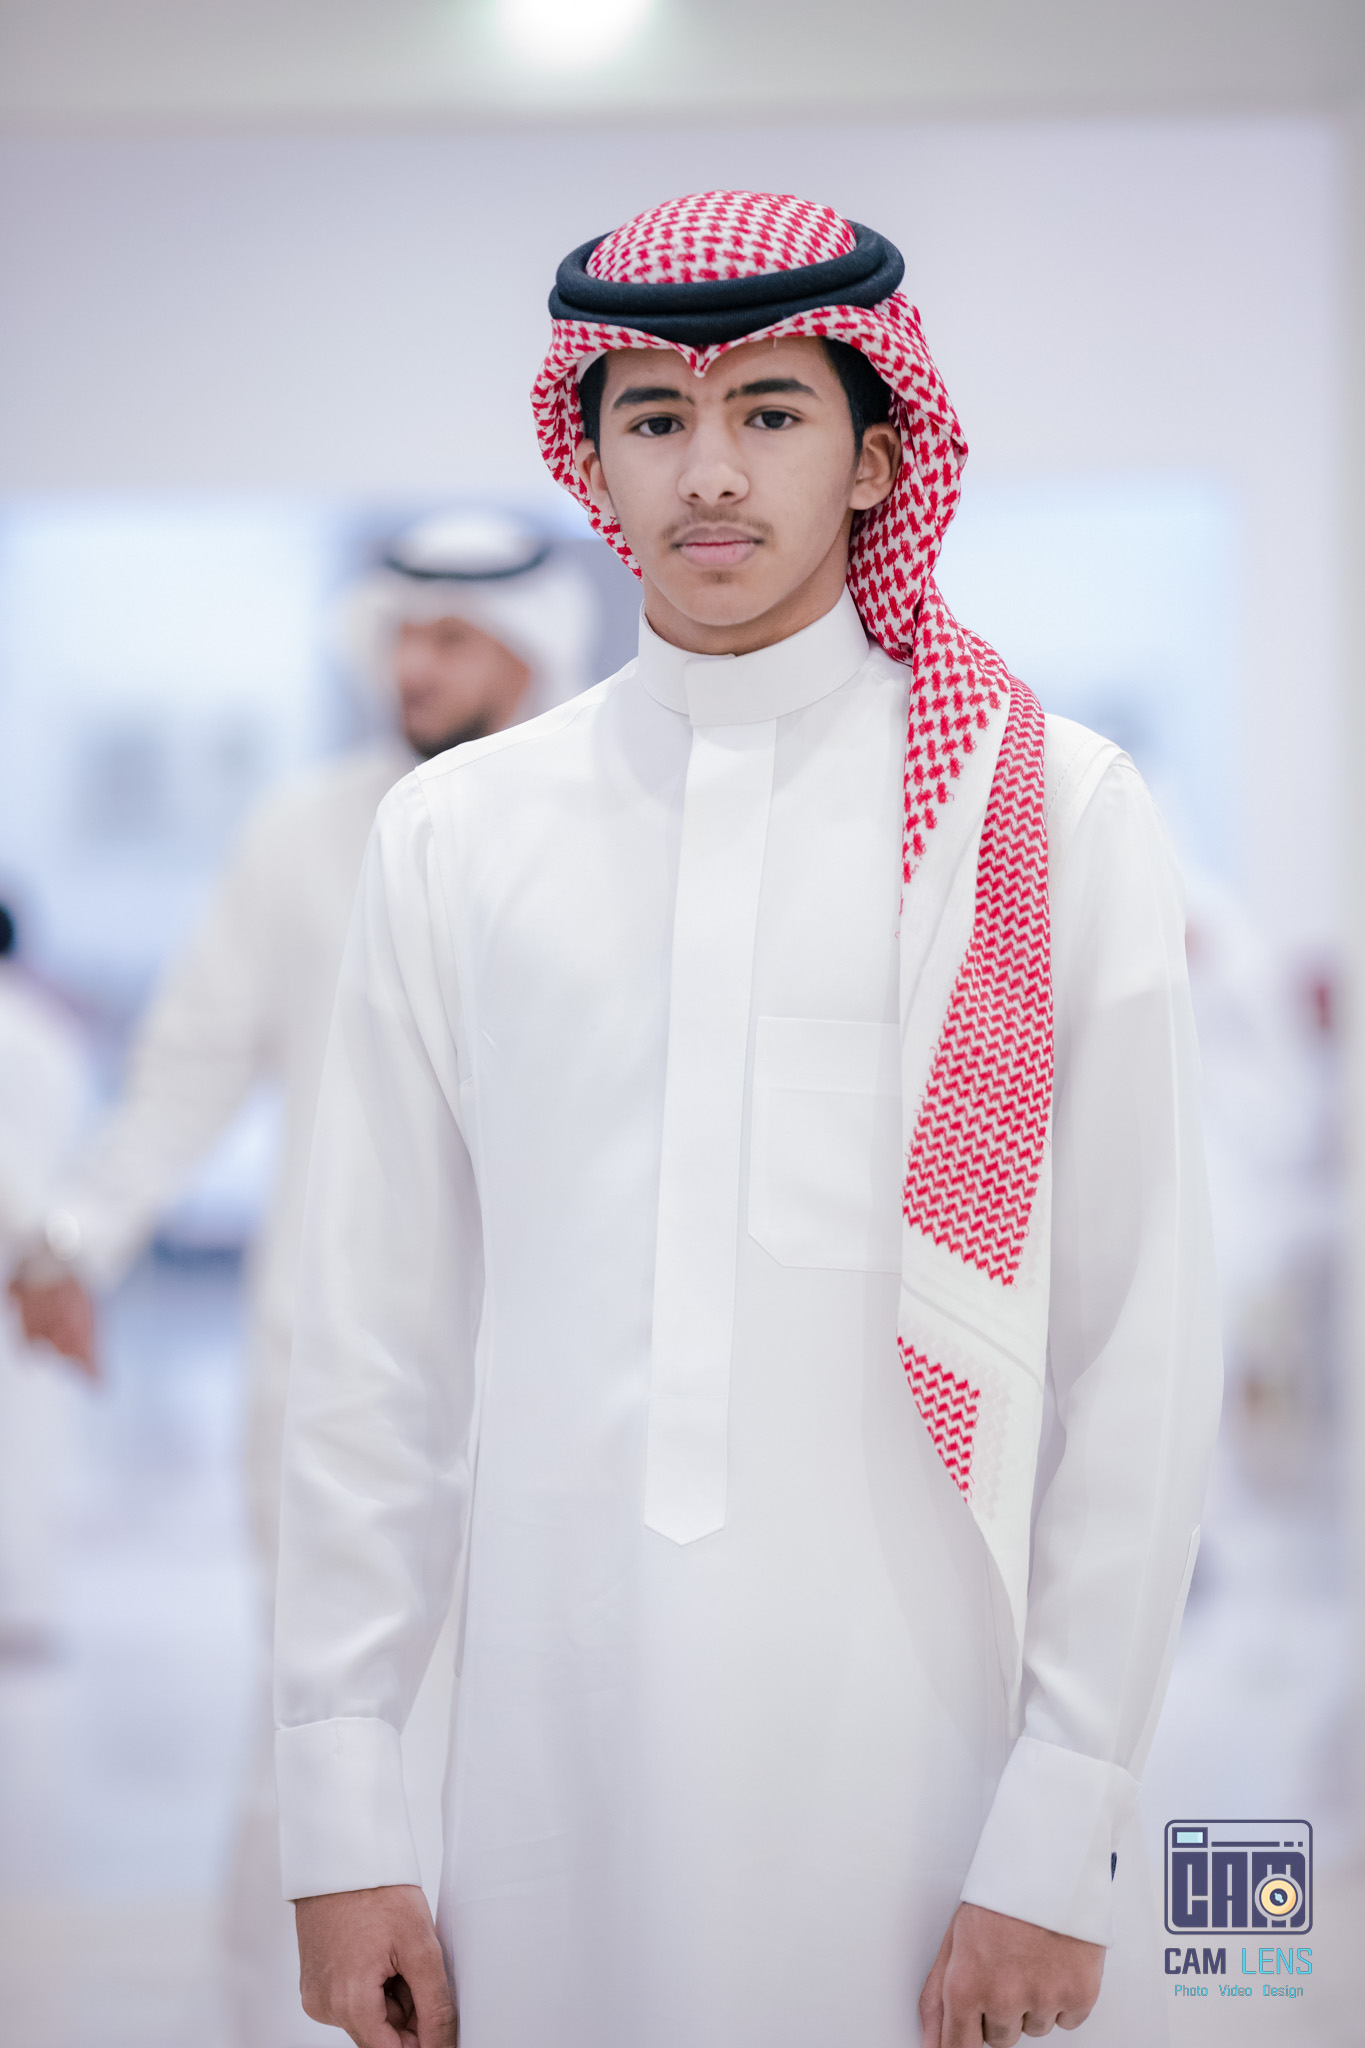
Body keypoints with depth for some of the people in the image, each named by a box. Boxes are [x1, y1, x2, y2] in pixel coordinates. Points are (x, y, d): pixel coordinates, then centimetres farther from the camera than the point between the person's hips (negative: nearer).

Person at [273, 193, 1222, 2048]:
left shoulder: (1058, 817, -2)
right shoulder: (458, 836, 5)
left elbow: (1139, 1352, -3)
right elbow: (377, 1348, 6)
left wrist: (1061, 1838, -6)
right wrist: (341, 1817, 4)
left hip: (928, 1728, -2)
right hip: (566, 1745, 2)